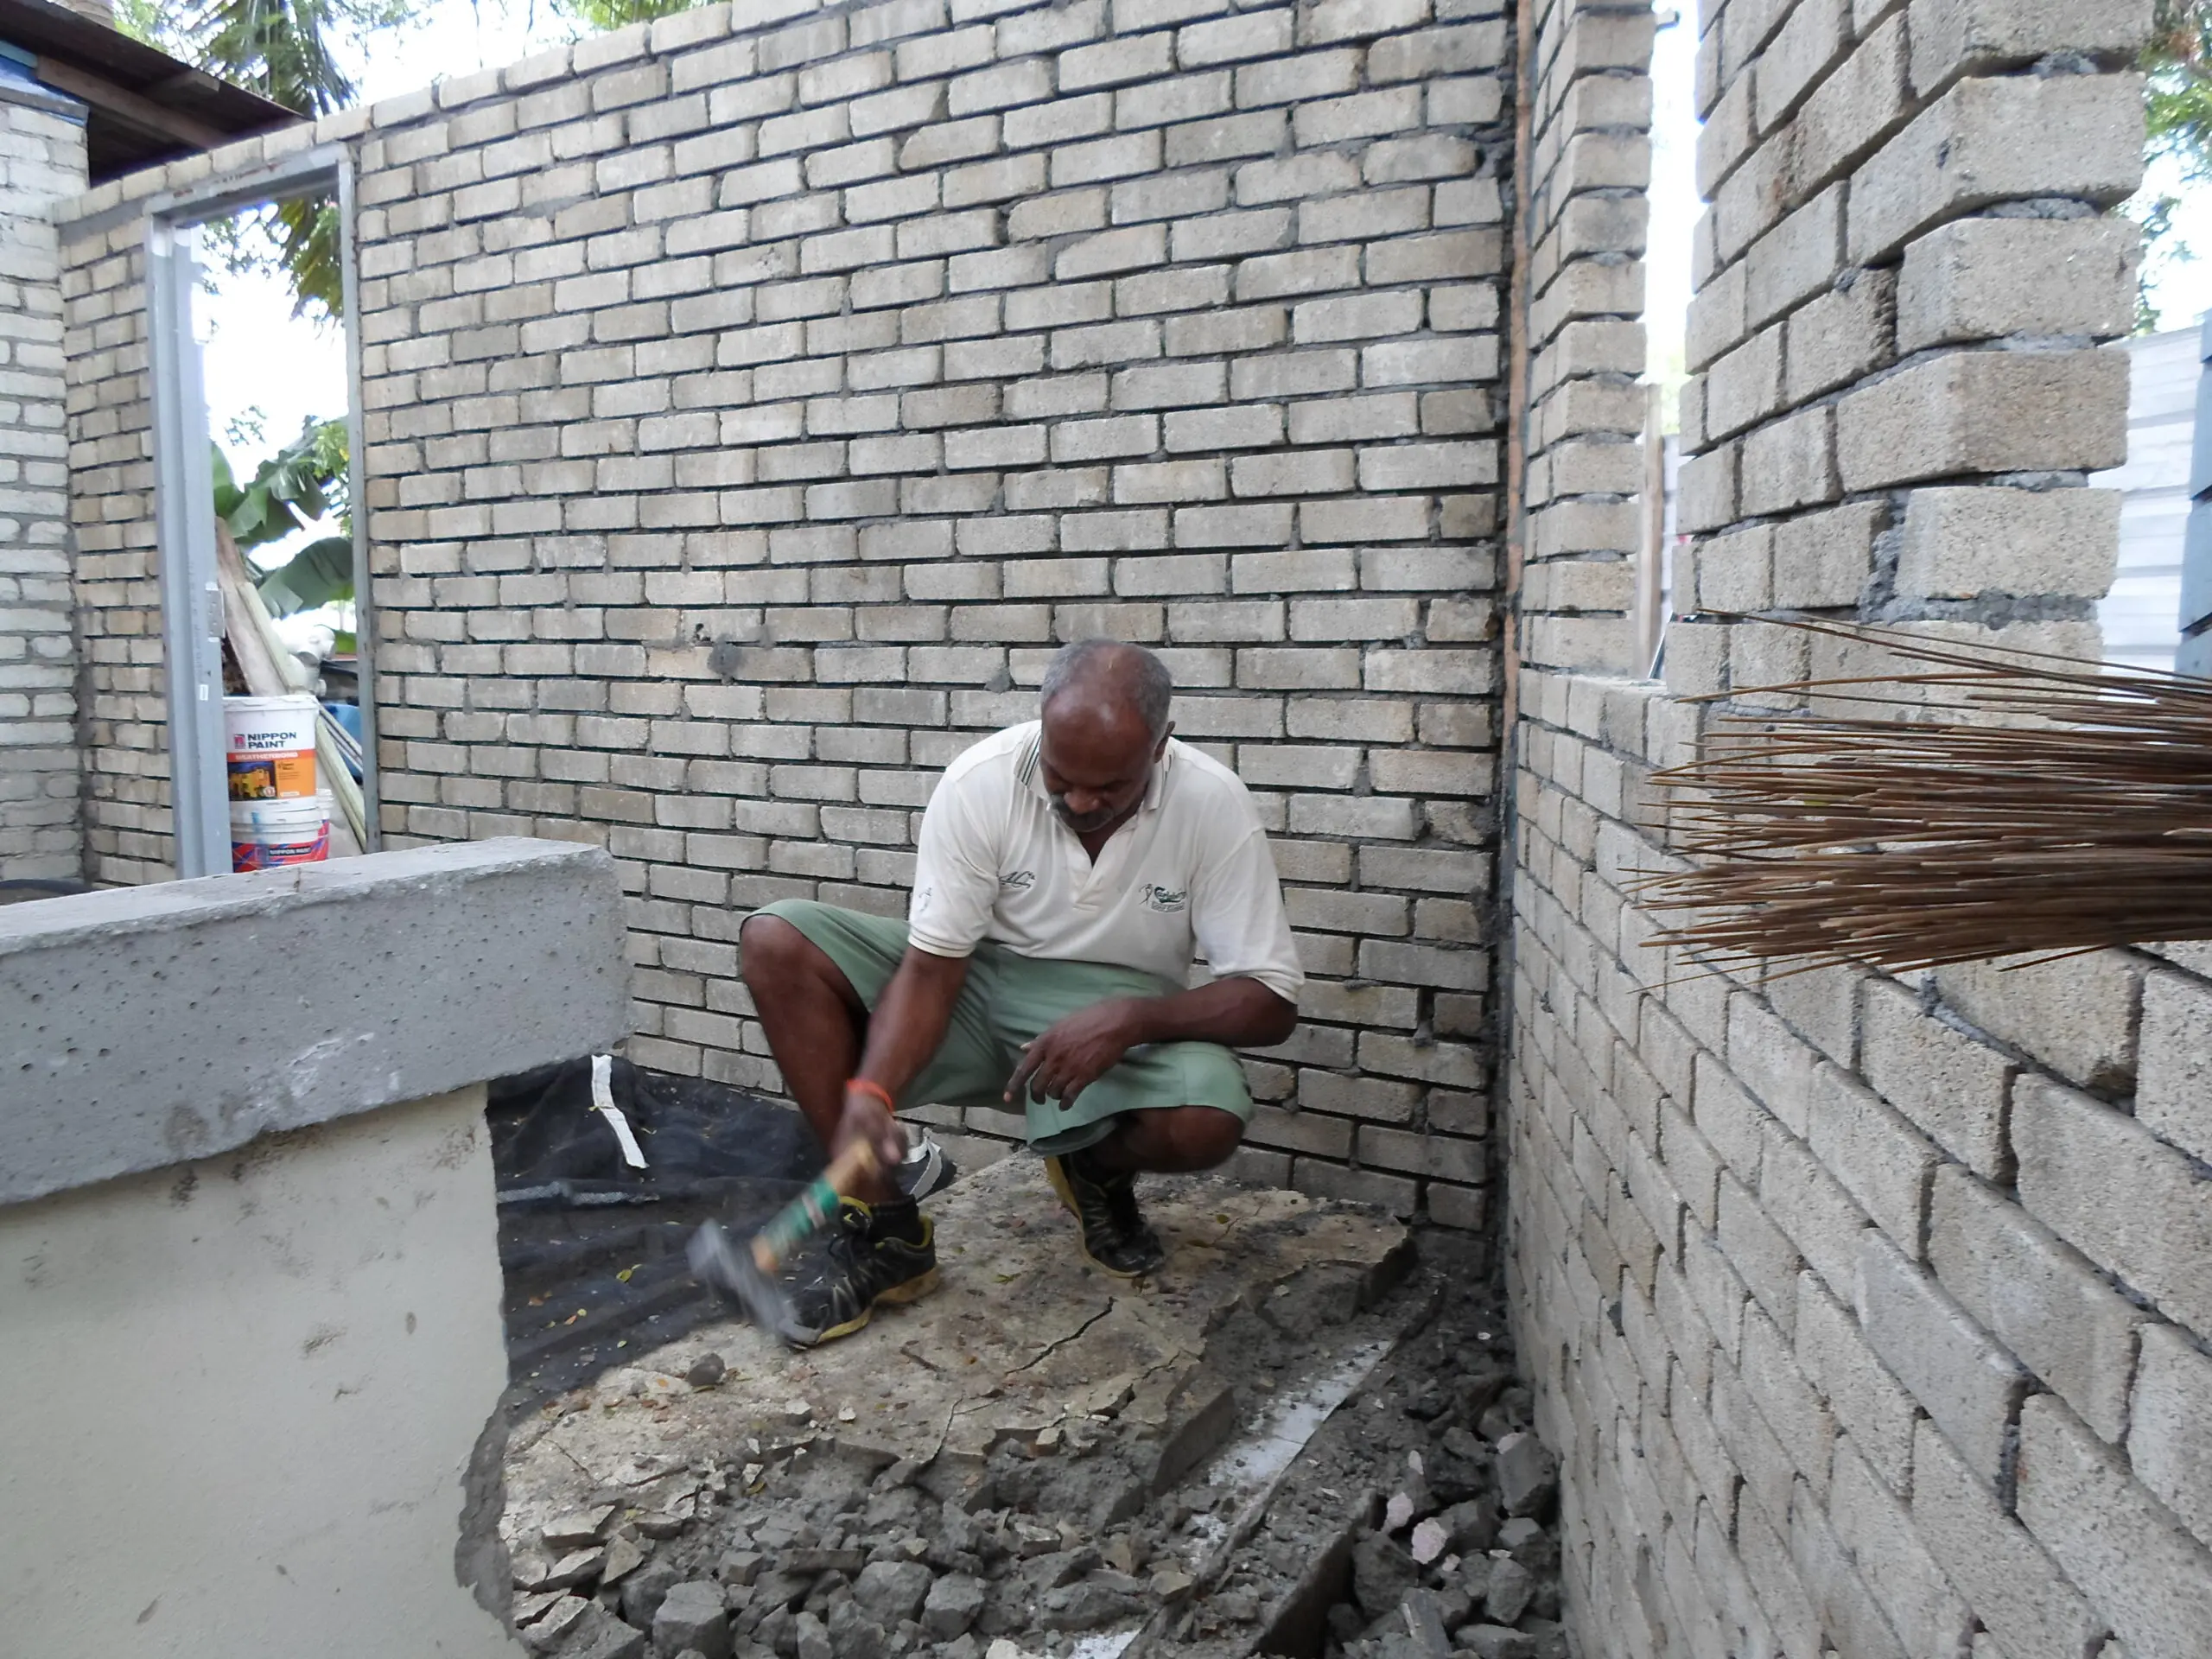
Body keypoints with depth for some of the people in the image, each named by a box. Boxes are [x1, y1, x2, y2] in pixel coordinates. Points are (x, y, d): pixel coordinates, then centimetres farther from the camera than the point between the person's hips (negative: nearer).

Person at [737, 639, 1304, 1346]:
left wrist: (1131, 1018, -32)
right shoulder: (980, 783, -18)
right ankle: (885, 1230, -11)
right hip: (974, 986, 2)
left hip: (1123, 1019, -1)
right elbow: (930, 969, -17)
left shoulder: (1213, 804, -19)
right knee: (776, 943, -19)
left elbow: (1270, 1002, -17)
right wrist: (870, 1093, -35)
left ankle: (1098, 1170, 5)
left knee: (1207, 1121, -35)